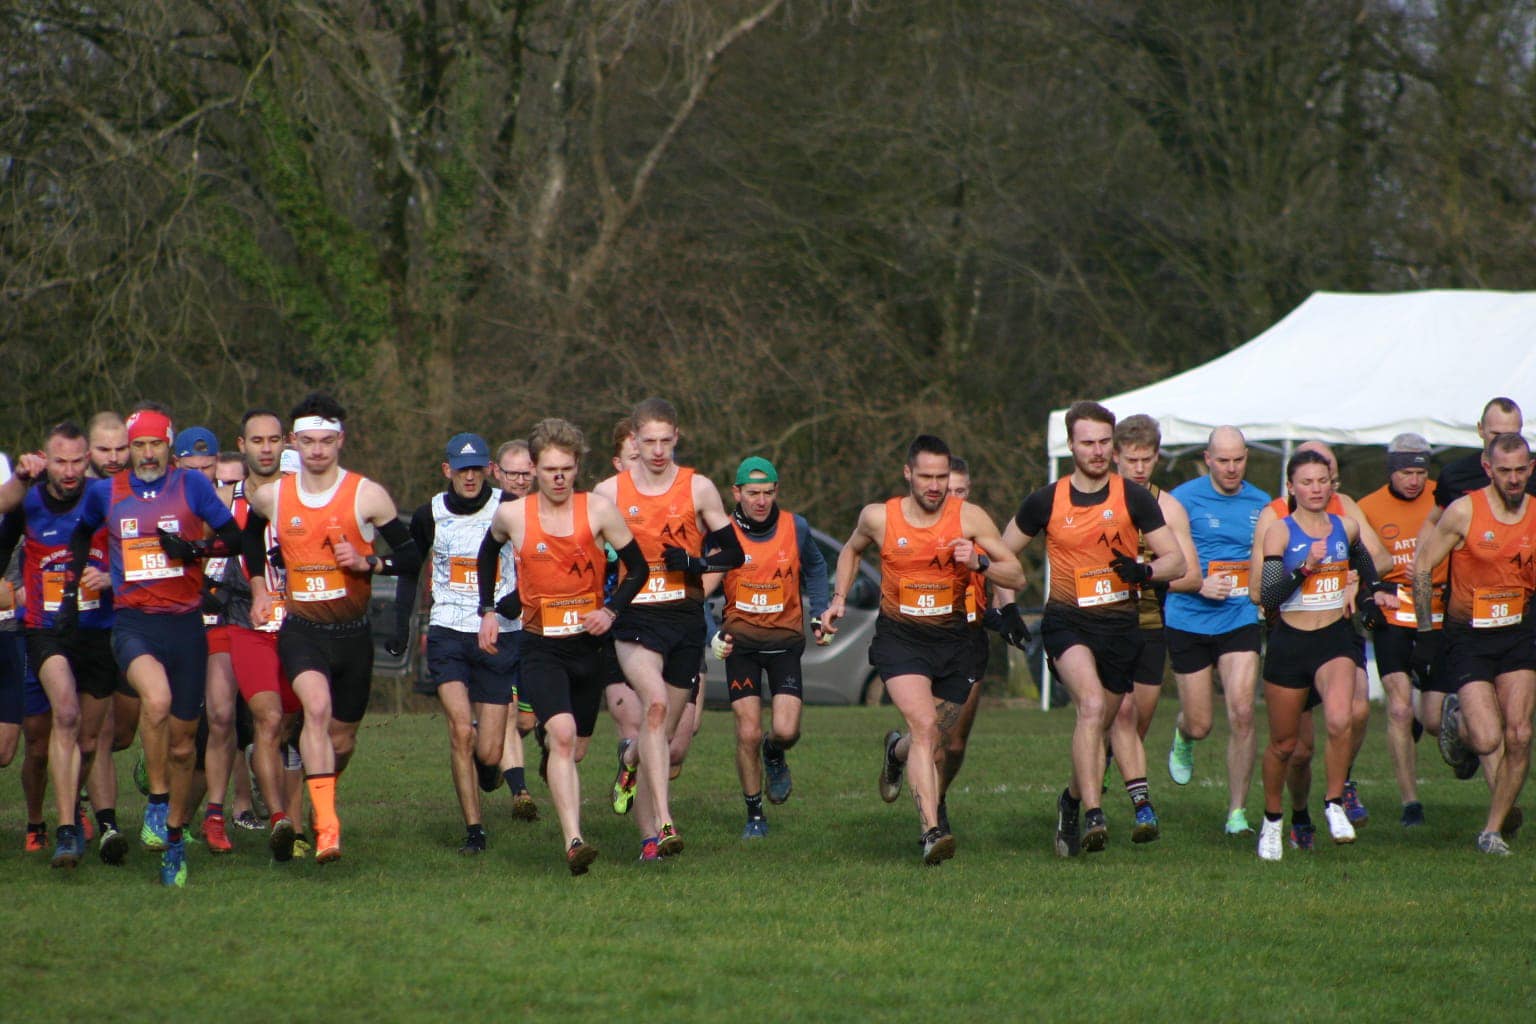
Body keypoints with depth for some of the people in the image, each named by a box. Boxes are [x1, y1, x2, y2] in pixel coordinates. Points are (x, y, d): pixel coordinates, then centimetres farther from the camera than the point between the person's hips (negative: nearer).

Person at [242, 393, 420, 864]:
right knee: (317, 705, -29)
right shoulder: (271, 496, 1)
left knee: (342, 739, 11)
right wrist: (259, 587, 17)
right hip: (301, 629, -1)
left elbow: (412, 556, -2)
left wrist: (366, 562, -18)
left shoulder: (367, 496, -6)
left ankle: (320, 803, 43)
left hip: (353, 631, 1)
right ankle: (326, 825, -36)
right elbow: (251, 534, 25)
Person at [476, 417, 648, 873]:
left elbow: (637, 567, 3)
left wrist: (611, 609, -12)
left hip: (589, 644, 2)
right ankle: (574, 843, -32)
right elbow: (488, 552, 19)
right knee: (562, 735, -23)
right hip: (541, 647, -2)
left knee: (572, 747, 13)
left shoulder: (598, 510, -5)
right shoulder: (512, 515, -4)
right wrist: (488, 610, 13)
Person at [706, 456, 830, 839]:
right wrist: (712, 635, -13)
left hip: (785, 638, 1)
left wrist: (819, 613, 9)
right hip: (740, 640, -1)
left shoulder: (795, 528, -3)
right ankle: (754, 814, 12)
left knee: (786, 730, -13)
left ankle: (774, 757, 25)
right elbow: (701, 590, 0)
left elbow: (815, 568, 18)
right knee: (748, 733, -7)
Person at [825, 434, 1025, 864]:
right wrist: (839, 598, 8)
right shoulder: (879, 517, -4)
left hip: (952, 639, 2)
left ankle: (896, 750, 50)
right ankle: (931, 832, -27)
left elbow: (1017, 577, -5)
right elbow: (851, 550, 20)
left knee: (936, 743, 11)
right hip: (899, 638, -2)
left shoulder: (970, 518, -7)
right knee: (924, 725, -23)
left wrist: (979, 563, -22)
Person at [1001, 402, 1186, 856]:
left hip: (1120, 622, 2)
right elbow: (1003, 552, 13)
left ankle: (1074, 799, 39)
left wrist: (1145, 571, -21)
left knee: (1108, 718, 11)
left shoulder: (1133, 497, -2)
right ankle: (1092, 816, -28)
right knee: (1092, 705, -25)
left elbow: (1176, 560, -1)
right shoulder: (1046, 501, -1)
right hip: (1067, 619, -2)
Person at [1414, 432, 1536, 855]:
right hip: (1468, 637, -3)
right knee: (1487, 740, -14)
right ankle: (1456, 719, 23)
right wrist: (1426, 631, -5)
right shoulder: (1464, 512, -11)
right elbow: (1421, 566, -4)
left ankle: (1494, 828, 10)